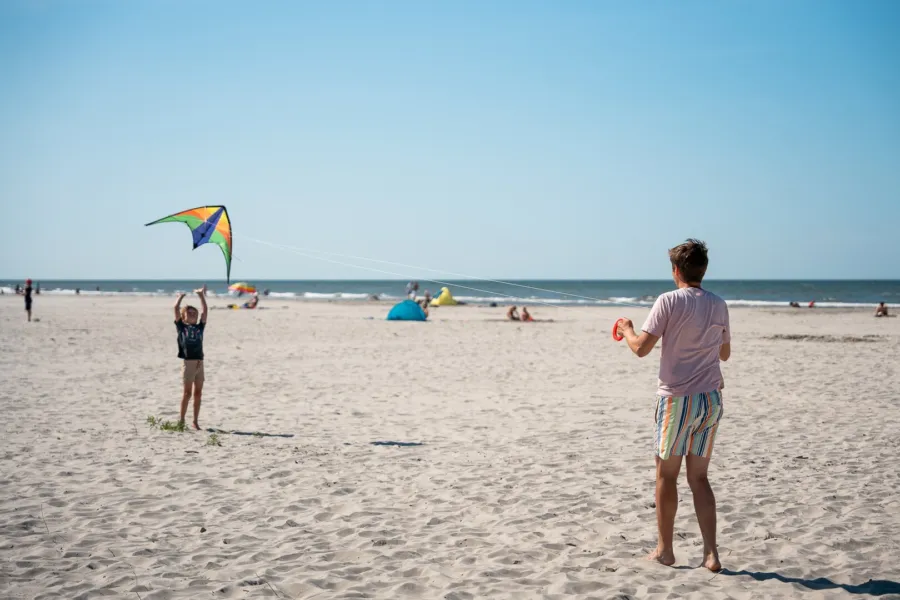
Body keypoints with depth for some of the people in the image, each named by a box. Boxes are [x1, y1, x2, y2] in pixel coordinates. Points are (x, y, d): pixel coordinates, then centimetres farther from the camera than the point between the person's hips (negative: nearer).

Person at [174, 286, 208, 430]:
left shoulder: (199, 327, 13)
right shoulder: (181, 326, 5)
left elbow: (205, 310, 11)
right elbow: (176, 309, -2)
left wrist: (202, 295, 11)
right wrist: (181, 297, 10)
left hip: (200, 363, 4)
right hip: (188, 363, -4)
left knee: (198, 393, 5)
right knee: (187, 392, -2)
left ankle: (195, 421, 12)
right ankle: (181, 420, 7)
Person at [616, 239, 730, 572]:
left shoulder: (669, 301, -10)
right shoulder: (719, 306, 7)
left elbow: (641, 348, -13)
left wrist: (626, 329, 7)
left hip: (677, 398, -5)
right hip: (711, 398, 5)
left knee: (667, 475, 8)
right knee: (699, 477, 11)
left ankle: (665, 551, 16)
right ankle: (711, 553, 6)